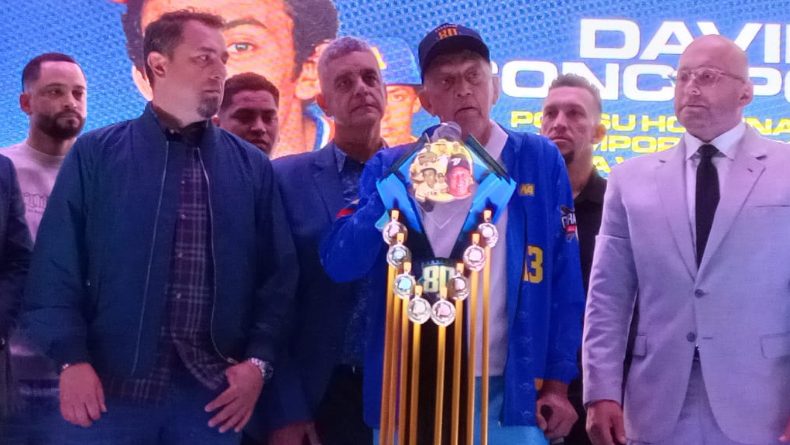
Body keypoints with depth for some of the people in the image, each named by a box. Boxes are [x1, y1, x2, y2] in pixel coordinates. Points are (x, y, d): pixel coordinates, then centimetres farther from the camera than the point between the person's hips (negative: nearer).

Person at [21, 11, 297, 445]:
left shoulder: (252, 167, 9)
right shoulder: (96, 153, 3)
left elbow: (278, 273, 8)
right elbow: (56, 264, -1)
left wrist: (258, 360, -3)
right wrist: (71, 357, -9)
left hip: (213, 393, 2)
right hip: (108, 386, -2)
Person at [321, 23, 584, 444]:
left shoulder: (538, 160, 0)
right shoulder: (392, 167, 3)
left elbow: (563, 282, 0)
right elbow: (340, 264, -7)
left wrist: (557, 382, -3)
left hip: (509, 392, -1)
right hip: (409, 391, 1)